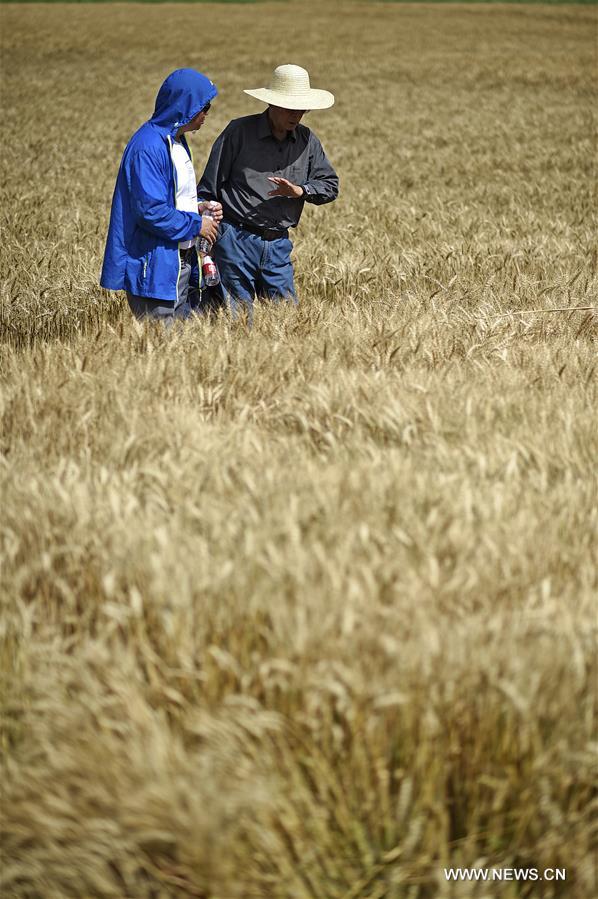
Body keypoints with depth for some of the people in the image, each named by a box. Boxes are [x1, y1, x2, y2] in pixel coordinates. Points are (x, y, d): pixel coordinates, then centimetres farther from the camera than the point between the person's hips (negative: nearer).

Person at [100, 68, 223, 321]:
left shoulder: (177, 142, 14)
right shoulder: (148, 147, -18)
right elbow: (150, 210, -24)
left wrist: (198, 208, 5)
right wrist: (196, 224, -14)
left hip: (181, 264, 10)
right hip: (154, 269, -10)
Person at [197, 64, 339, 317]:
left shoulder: (307, 140, 9)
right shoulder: (239, 131, -4)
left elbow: (330, 185, 10)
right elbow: (209, 186, -1)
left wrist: (299, 191, -9)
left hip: (278, 244, 5)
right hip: (236, 239, -4)